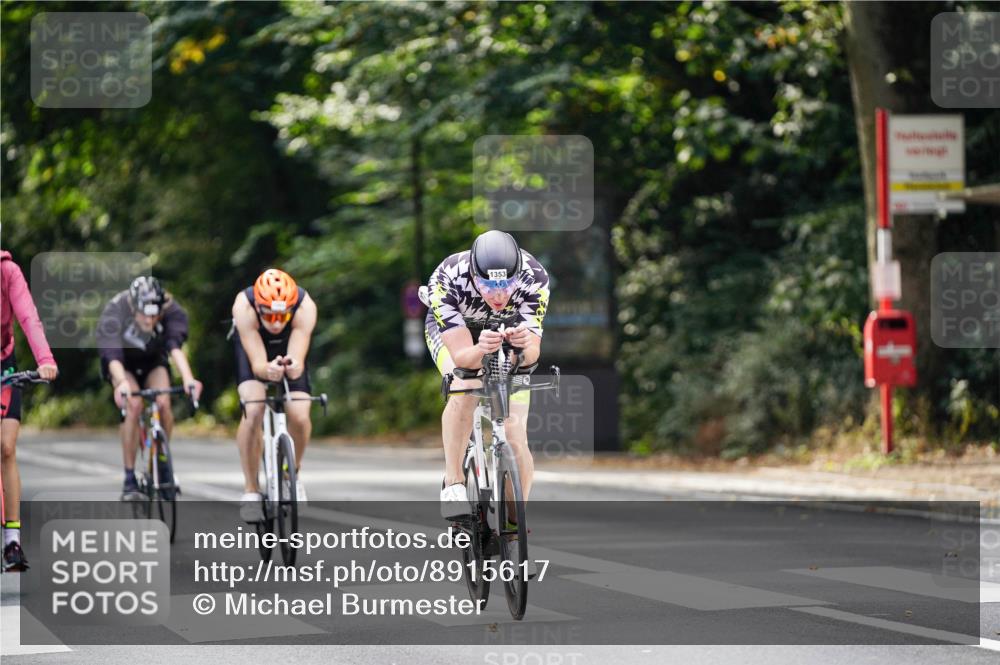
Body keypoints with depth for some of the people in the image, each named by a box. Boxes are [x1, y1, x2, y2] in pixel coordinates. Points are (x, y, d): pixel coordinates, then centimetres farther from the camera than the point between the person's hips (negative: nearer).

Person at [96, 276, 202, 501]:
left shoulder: (172, 310, -32)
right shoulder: (114, 311, -36)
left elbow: (176, 347, -44)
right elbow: (112, 355, -46)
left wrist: (188, 378, -61)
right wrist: (121, 383, -65)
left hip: (153, 359, 2)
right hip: (123, 361, -2)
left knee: (163, 403, -24)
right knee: (133, 405, -27)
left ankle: (163, 464, 0)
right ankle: (129, 479, -19)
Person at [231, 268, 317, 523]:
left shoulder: (305, 306, -38)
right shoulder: (244, 306, -39)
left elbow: (298, 362, -40)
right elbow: (257, 364, -39)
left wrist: (294, 367, -63)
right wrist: (268, 370, -62)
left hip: (288, 350, 1)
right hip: (252, 346, -1)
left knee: (299, 417, -17)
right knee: (253, 411, -25)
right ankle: (250, 491, -11)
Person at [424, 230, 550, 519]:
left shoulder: (534, 277, -34)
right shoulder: (447, 280, -38)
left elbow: (532, 354, -37)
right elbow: (461, 356, -41)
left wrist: (526, 345, -60)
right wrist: (480, 350, -63)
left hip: (509, 332, 1)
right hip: (453, 331, -1)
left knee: (516, 443, -9)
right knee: (464, 390, -34)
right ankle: (453, 482, -22)